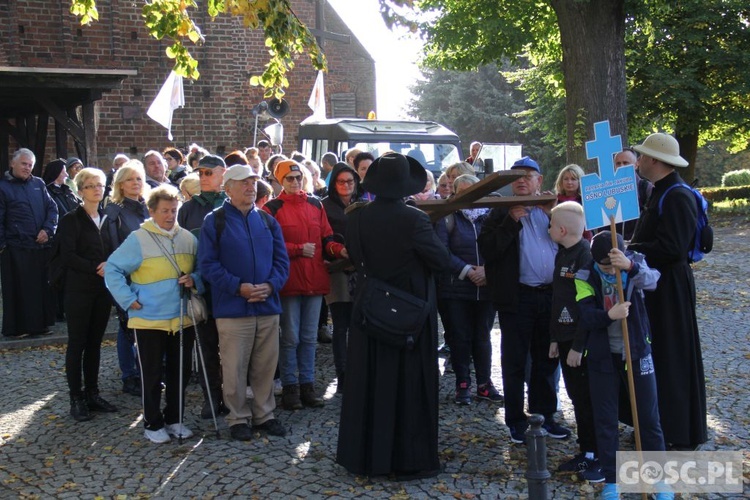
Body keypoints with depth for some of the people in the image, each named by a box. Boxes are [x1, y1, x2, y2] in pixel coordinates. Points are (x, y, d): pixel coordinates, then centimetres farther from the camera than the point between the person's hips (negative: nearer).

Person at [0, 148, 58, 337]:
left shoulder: (38, 184, 12)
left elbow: (52, 208, 10)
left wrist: (47, 230, -5)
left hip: (42, 246, 4)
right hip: (17, 249, -4)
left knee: (43, 287, 7)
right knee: (19, 289, 0)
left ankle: (41, 324, 17)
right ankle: (17, 327, 10)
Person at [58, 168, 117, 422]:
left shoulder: (106, 218, 12)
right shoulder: (71, 220, -4)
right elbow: (67, 256, -13)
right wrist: (96, 267, -18)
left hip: (103, 289, 5)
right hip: (79, 289, -5)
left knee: (95, 343, 10)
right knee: (77, 343, 0)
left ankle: (92, 393, 18)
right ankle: (76, 398, 7)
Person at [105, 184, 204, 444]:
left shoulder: (188, 238, 5)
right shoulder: (138, 239, -8)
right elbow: (113, 269, -5)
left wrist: (195, 280, -7)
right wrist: (128, 299, -10)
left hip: (183, 319, 4)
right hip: (149, 320, -4)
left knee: (180, 372, 12)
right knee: (153, 374, 4)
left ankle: (174, 419, 28)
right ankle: (153, 423, 18)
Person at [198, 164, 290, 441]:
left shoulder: (267, 221, 11)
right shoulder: (215, 221, -2)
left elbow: (281, 260, 9)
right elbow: (208, 263, -7)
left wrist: (271, 285, -9)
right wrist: (238, 287, -17)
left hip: (267, 305, 4)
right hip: (232, 308, -4)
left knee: (266, 366, 11)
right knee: (234, 368, 2)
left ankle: (264, 414, 25)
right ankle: (238, 418, 18)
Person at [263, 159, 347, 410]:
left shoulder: (316, 205, 11)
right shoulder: (272, 209, -3)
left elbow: (326, 239, 11)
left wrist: (339, 249, -9)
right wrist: (298, 249, -16)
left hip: (315, 281, 5)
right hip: (289, 281, -4)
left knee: (309, 337, 11)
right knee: (290, 337, 2)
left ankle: (307, 385, 21)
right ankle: (290, 387, 13)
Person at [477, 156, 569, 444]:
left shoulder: (553, 208, 12)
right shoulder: (502, 212, 3)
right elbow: (487, 249, -10)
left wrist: (555, 215, -10)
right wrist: (512, 222, -16)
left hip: (551, 295, 3)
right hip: (517, 297, -3)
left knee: (546, 360, 13)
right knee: (515, 362, 3)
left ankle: (544, 416, 25)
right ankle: (516, 422, 13)